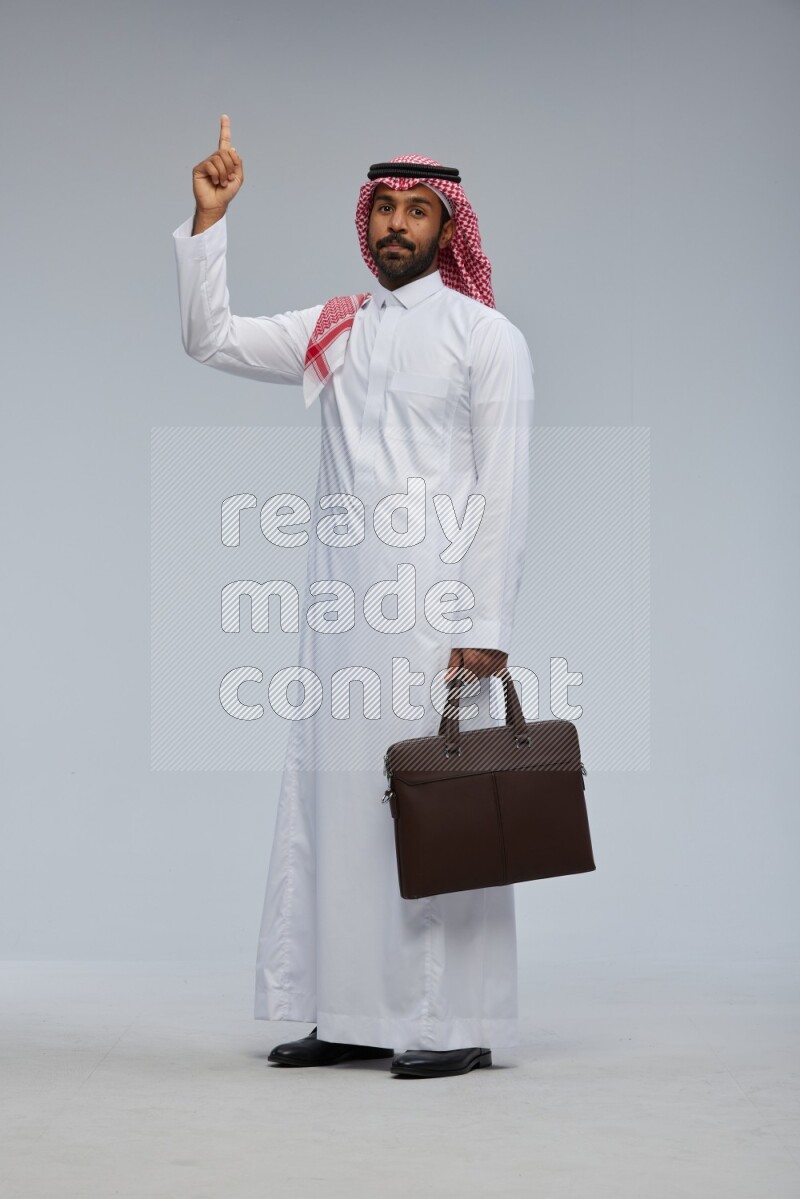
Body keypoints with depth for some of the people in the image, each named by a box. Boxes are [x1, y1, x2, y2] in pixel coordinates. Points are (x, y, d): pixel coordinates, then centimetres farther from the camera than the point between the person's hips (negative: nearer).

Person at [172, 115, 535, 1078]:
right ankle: (354, 1016, 12)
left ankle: (456, 1024, -2)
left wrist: (487, 626, -12)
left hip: (434, 602, -6)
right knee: (331, 798, 5)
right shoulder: (331, 332, 16)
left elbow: (503, 491, -5)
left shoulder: (486, 338, 0)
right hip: (340, 601, 6)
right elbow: (211, 339, 15)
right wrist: (208, 221, 6)